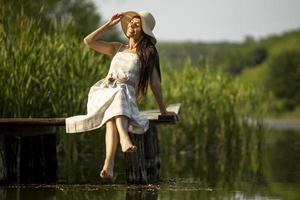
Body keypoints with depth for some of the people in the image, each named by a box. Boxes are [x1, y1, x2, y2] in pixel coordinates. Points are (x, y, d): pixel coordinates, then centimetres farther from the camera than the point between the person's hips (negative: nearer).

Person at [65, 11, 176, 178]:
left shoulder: (148, 54, 13)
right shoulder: (118, 48, 27)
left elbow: (155, 83, 7)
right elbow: (89, 41, 18)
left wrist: (163, 110, 3)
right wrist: (110, 24, 17)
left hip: (126, 96, -3)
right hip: (102, 93, 4)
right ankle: (124, 139, -66)